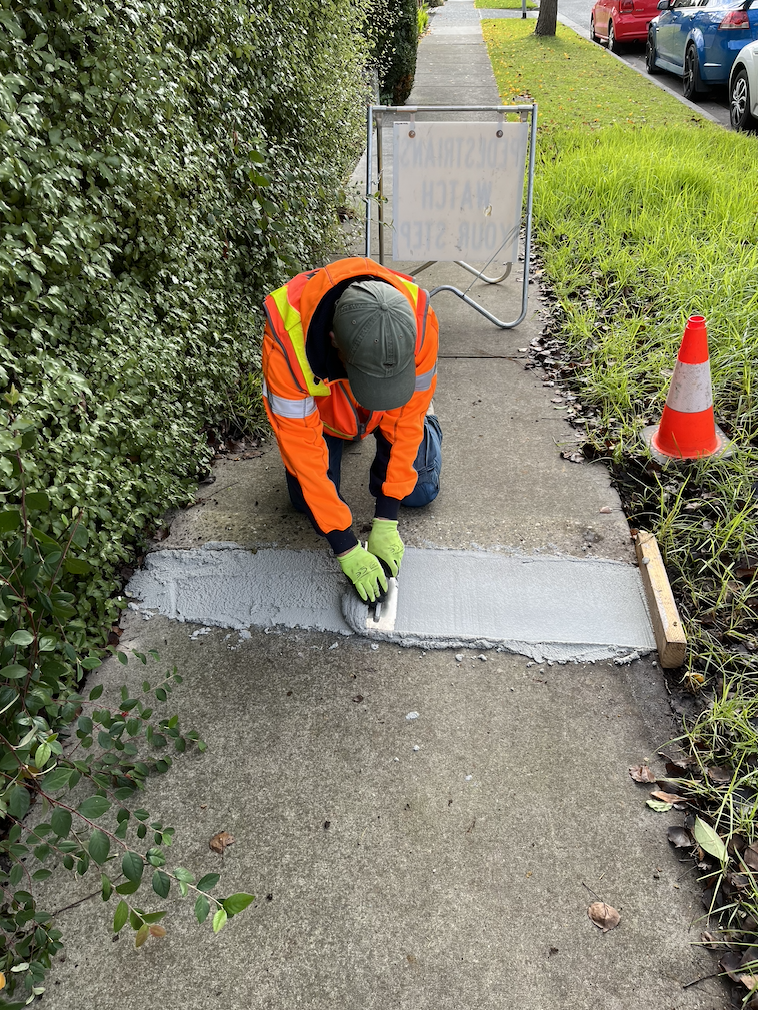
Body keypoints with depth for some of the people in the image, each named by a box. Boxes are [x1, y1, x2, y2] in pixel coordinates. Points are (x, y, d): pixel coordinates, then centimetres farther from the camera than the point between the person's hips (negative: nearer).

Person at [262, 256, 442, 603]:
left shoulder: (418, 319, -38)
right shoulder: (286, 339, -44)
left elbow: (407, 417, -27)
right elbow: (300, 444, -37)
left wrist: (386, 521, -27)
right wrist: (346, 548, -35)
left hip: (398, 400, 1)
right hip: (318, 406, 0)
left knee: (419, 490, -3)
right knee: (308, 502, -4)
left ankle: (428, 421, 29)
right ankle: (344, 433, 26)